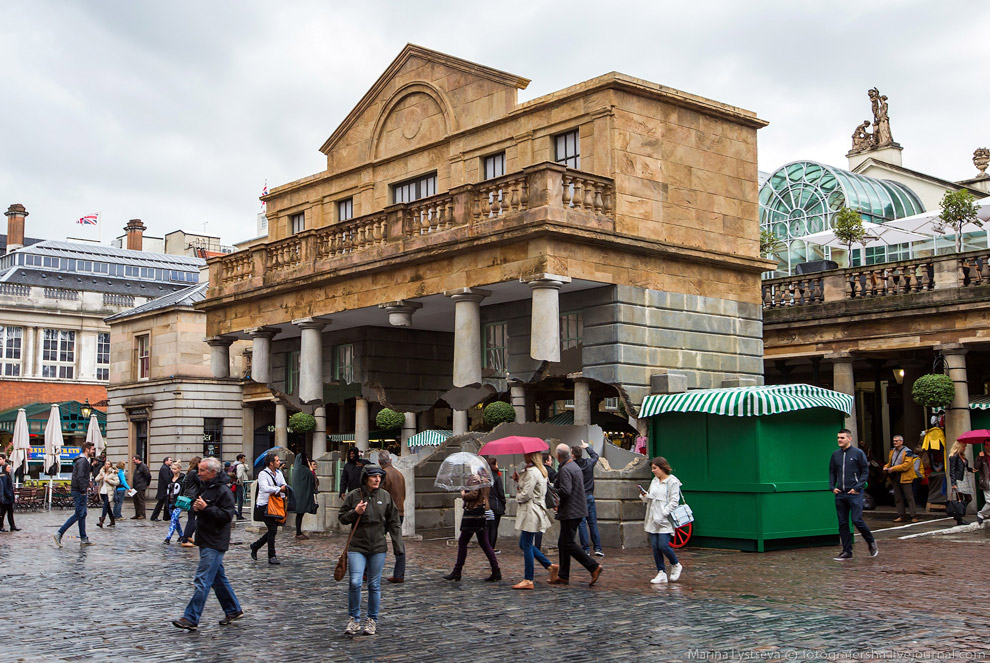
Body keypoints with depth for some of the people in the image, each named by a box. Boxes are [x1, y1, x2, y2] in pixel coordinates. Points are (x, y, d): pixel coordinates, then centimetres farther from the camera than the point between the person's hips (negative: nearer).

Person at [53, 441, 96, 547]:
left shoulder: (83, 460, 17)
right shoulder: (82, 461, -15)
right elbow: (79, 477, -24)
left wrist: (85, 488, 15)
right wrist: (83, 490, -19)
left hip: (79, 491, 11)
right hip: (79, 492, -11)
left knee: (82, 514, 11)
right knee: (78, 514, -8)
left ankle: (83, 539, 14)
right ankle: (59, 534, -8)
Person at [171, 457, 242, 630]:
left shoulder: (223, 491, -14)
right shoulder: (204, 487, 14)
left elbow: (227, 515, -21)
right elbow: (201, 511, 28)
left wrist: (206, 508, -25)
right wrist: (195, 507, 5)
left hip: (215, 543, -10)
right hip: (205, 540, 10)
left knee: (202, 580, -10)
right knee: (218, 578, 16)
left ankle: (191, 619, -8)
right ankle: (233, 610, 26)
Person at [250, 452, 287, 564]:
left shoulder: (279, 473, 12)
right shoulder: (263, 474, -11)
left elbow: (284, 487, 5)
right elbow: (265, 488, -26)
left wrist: (275, 491, -14)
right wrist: (279, 489, -20)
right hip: (264, 506, -7)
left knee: (273, 530, 9)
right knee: (272, 529, -12)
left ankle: (255, 546, 30)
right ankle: (271, 557, -5)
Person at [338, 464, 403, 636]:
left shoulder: (386, 496, 3)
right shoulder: (353, 496, -1)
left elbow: (394, 523, 6)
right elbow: (341, 518, 6)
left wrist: (398, 546, 1)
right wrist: (355, 512, -14)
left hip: (378, 547, 1)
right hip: (357, 547, -1)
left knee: (374, 585, 7)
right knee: (354, 583, -10)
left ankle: (372, 620, 21)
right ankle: (354, 619, 7)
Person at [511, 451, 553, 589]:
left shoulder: (531, 472, -18)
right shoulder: (541, 470, 15)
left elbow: (525, 495, -20)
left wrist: (517, 496, 0)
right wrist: (518, 480, 5)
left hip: (531, 512, -10)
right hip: (535, 511, 10)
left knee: (527, 546, -4)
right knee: (524, 544, 17)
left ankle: (528, 580, -1)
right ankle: (549, 566, 19)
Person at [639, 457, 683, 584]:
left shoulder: (672, 482, -6)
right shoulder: (654, 481, 17)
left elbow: (674, 501, -11)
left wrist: (663, 514, -17)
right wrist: (644, 495, 0)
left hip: (665, 521, -7)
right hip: (653, 520, 7)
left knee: (663, 545, -13)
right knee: (655, 547, 3)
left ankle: (676, 565, 13)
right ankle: (661, 574, 10)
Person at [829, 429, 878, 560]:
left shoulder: (858, 453, -2)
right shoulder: (835, 454, 11)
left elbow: (865, 471, -1)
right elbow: (832, 472, 19)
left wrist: (857, 487, -10)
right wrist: (832, 487, 4)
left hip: (854, 493, -5)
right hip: (840, 494, 5)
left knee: (857, 520, -11)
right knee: (843, 524, 4)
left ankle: (871, 542, 15)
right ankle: (847, 552, 11)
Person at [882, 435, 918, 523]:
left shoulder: (907, 452, -9)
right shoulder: (892, 451, 14)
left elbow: (906, 465, -19)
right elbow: (890, 462, 25)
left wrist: (893, 469, -21)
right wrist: (886, 467, 3)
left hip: (904, 477, -8)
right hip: (895, 477, 8)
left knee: (909, 497, -5)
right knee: (898, 498, 10)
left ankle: (914, 516, -2)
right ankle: (902, 515, 17)